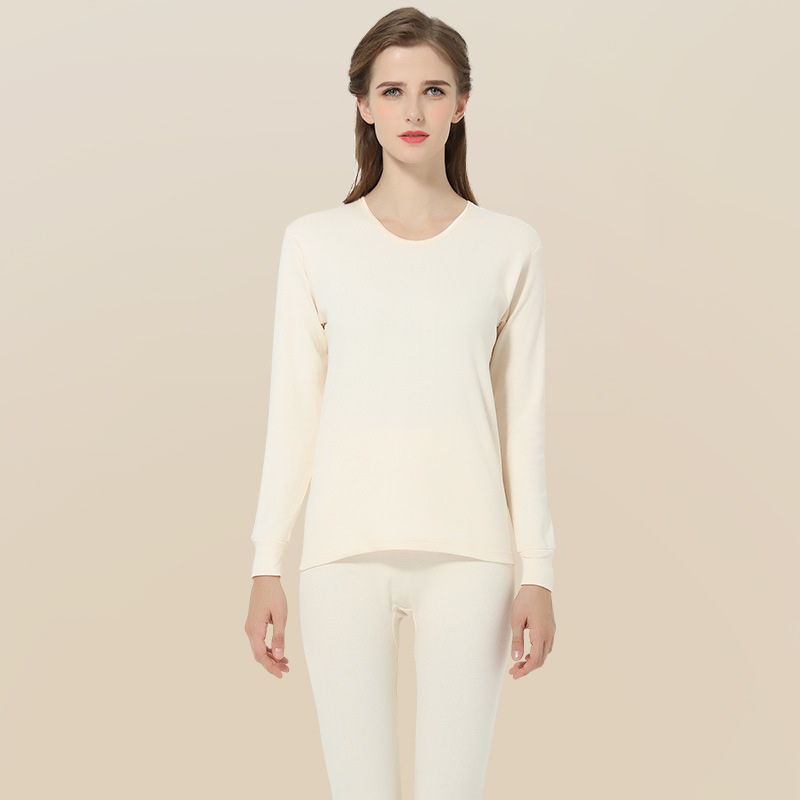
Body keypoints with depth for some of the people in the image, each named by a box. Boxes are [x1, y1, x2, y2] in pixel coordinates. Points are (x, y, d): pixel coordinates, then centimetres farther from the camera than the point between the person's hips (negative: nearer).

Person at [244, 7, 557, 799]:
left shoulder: (508, 245, 5)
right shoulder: (314, 241, 4)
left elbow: (522, 415, 6)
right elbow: (293, 410, 5)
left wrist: (538, 570, 3)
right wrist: (266, 565, 2)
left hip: (466, 555, 0)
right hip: (345, 553, 0)